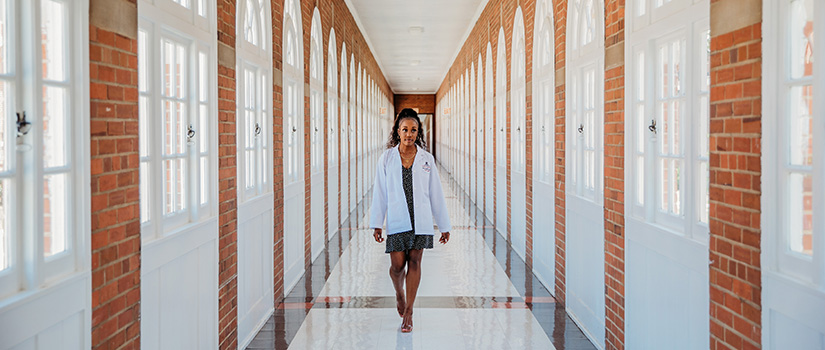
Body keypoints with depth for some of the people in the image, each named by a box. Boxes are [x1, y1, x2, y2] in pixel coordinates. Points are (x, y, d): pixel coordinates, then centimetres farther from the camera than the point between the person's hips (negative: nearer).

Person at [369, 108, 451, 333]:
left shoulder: (427, 159, 3)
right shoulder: (386, 159, 1)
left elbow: (436, 194, 5)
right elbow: (380, 194, 1)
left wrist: (444, 226, 5)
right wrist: (376, 224, -2)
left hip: (421, 220, 1)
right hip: (396, 221, 0)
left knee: (414, 263, 2)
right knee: (397, 265, -1)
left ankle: (408, 311, 13)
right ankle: (399, 293, 33)